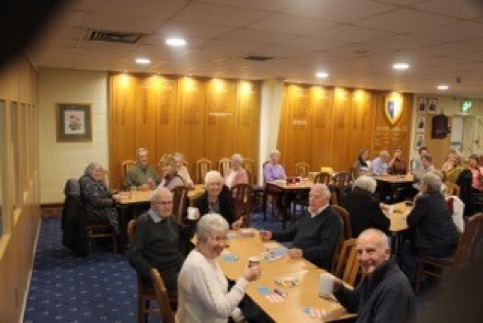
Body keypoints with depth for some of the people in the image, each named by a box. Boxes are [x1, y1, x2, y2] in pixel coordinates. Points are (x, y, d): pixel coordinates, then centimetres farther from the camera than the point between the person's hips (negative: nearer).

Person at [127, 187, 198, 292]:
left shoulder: (170, 218, 10)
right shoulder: (144, 222, -10)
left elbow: (185, 235, 24)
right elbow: (134, 255, -14)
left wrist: (192, 221, 4)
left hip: (181, 266, 7)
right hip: (164, 273, -7)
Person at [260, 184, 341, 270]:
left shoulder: (332, 218, -10)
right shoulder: (307, 212, 15)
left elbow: (325, 248, -20)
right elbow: (292, 233, 25)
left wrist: (303, 253, -35)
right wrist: (272, 235, 10)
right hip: (294, 257, 8)